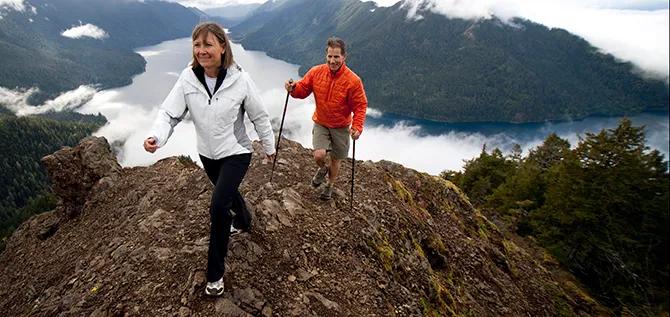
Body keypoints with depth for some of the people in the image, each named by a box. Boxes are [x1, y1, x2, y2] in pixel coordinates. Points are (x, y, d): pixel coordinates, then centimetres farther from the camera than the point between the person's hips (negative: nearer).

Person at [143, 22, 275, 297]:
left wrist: (269, 146, 3)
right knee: (228, 192, 28)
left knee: (218, 207, -15)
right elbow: (170, 112, -15)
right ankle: (244, 220, 63)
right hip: (207, 154, 5)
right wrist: (157, 136, -36)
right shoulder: (188, 78, -13)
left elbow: (259, 116, -8)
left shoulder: (240, 79, -20)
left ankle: (215, 273, 4)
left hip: (236, 153, -4)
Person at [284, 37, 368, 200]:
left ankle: (329, 185, 43)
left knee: (335, 159, 14)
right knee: (319, 155, -17)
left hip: (341, 127, -1)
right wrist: (293, 89, -23)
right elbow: (303, 89, 0)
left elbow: (360, 106, -14)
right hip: (320, 124, 1)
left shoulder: (353, 80, -19)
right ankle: (323, 169, 22)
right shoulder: (316, 72, -11)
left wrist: (357, 127, -27)